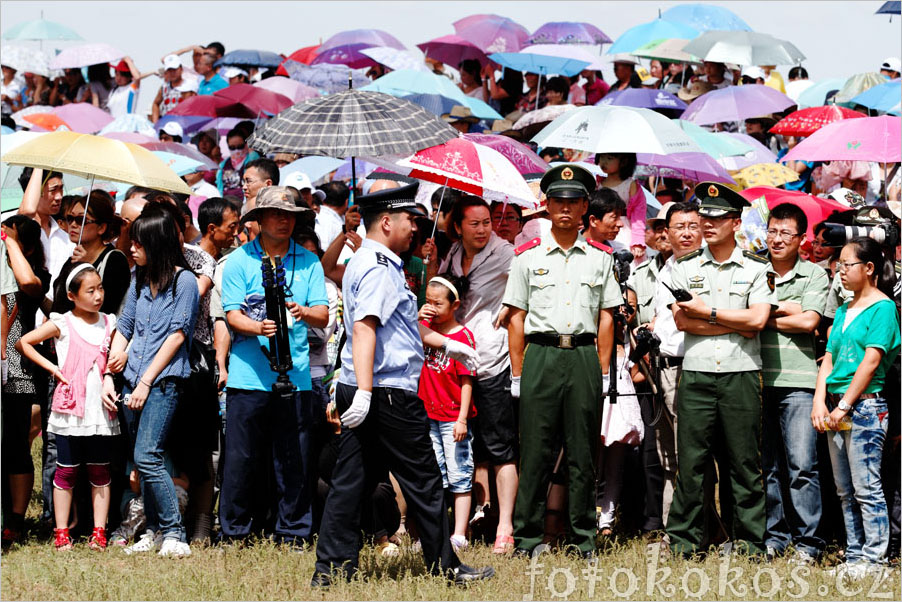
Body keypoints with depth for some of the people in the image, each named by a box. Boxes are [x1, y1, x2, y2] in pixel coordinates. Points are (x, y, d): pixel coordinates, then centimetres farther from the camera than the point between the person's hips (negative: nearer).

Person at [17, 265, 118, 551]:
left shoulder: (109, 323, 8)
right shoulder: (63, 324, -3)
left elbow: (117, 357, 21)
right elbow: (23, 343, -2)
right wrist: (51, 367, -7)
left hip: (101, 410, 3)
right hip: (70, 410, -3)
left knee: (100, 472, 5)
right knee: (66, 471, 1)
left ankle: (99, 533, 8)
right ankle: (61, 533, 6)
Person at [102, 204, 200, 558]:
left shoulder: (183, 280, -5)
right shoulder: (139, 279, 15)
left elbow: (177, 334, -9)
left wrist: (146, 383, -11)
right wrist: (109, 376, 8)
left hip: (163, 382, -7)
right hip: (132, 381, 7)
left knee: (147, 457, -17)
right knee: (142, 461, 7)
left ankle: (174, 535, -12)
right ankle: (154, 532, 13)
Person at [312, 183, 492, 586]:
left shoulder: (365, 262, 20)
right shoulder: (379, 268, -13)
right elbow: (364, 329, -24)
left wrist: (446, 343, 40)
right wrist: (365, 392, -31)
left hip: (359, 391, 10)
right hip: (389, 393, -10)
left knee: (350, 480, 6)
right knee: (422, 480, 1)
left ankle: (331, 568, 4)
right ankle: (445, 565, 9)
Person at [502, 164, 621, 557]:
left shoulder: (600, 257, 11)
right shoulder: (528, 256, 7)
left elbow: (606, 318, 11)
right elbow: (516, 318, 6)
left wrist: (603, 372, 4)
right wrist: (517, 374, 0)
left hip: (585, 355, 1)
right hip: (541, 354, -1)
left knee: (583, 451, 3)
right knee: (535, 450, -2)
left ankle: (584, 537, 10)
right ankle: (527, 536, 4)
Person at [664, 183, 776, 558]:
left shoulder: (757, 269, 6)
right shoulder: (686, 267, 10)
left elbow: (757, 319, -7)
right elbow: (682, 320, -2)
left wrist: (708, 311, -5)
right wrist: (736, 325, -7)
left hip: (741, 375, -1)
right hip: (696, 374, 1)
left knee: (745, 462, 1)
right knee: (690, 460, 0)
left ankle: (749, 540, 6)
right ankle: (682, 539, 5)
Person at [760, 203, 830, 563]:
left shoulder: (814, 275, 5)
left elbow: (808, 321, -7)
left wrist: (766, 318, -2)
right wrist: (784, 309, -7)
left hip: (798, 381, -3)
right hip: (760, 380, 3)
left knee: (801, 465, -8)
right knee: (766, 465, 6)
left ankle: (807, 543, -6)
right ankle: (774, 537, 14)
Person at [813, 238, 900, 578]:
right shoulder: (844, 310, 16)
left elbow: (871, 360, -13)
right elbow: (829, 358, 13)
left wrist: (844, 405, -15)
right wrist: (820, 402, -1)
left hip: (865, 405, -8)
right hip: (836, 408, 8)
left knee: (866, 489, -8)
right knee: (845, 491, 10)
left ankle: (874, 558, -5)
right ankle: (854, 556, 14)